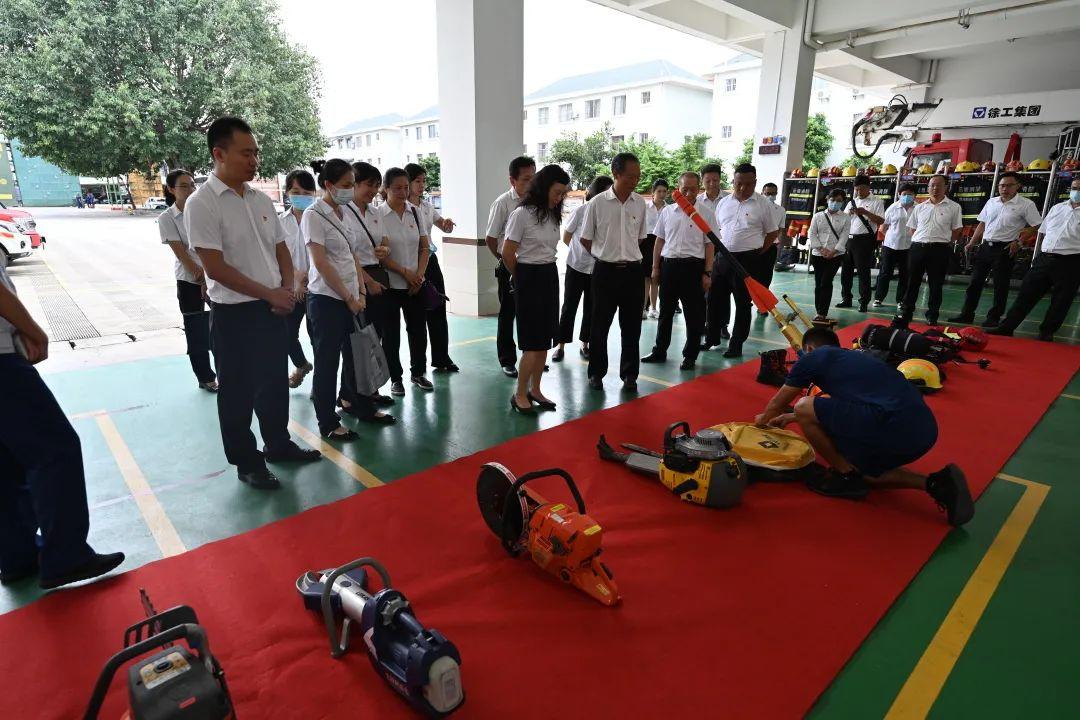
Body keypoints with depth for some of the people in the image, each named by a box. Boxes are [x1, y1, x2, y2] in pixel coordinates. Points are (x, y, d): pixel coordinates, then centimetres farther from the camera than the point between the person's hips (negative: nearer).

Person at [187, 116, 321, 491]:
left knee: (275, 382, 17)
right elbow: (215, 267, -18)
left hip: (273, 308, 6)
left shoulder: (261, 199, 7)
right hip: (233, 313, -6)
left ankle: (278, 444, 35)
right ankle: (246, 461, 21)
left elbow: (281, 248, 13)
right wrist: (270, 293, -16)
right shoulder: (202, 204, -13)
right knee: (238, 391, 7)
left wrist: (288, 288, -3)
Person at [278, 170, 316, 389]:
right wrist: (297, 277, -13)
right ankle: (301, 365, 39)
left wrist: (307, 276, -13)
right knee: (288, 333, 11)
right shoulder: (281, 221, 6)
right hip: (290, 288, 4)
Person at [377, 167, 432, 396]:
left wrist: (419, 274, -6)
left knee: (418, 329, 9)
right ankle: (395, 377, 19)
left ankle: (418, 372, 26)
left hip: (416, 283, 4)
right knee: (391, 332, 6)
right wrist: (405, 272, -14)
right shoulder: (378, 215, -8)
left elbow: (424, 248, 7)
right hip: (390, 284, -3)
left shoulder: (415, 212, 5)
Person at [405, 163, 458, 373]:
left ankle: (441, 358, 19)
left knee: (439, 309, 8)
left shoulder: (427, 206, 12)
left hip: (431, 260, 7)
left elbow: (445, 228, 15)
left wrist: (448, 223, -9)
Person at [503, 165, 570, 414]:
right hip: (529, 278, -7)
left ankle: (535, 390, 23)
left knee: (545, 340, 10)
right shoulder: (522, 214, -12)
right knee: (533, 342, -5)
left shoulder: (553, 215, 10)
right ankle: (520, 395, 8)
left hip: (550, 277, 7)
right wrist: (521, 278, 4)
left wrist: (547, 272, 12)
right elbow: (507, 253, -9)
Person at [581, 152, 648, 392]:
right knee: (600, 326, 6)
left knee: (631, 327, 8)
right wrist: (607, 256, 9)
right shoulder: (597, 203, -6)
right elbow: (585, 239, 3)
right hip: (605, 271, -3)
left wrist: (629, 257, 13)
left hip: (632, 271, 3)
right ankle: (596, 373, 20)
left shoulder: (640, 203, 3)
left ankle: (629, 375, 20)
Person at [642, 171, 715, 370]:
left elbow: (710, 245, -2)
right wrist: (655, 267, 9)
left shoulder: (706, 213, -1)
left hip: (693, 266, -3)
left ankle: (690, 355, 18)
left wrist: (707, 273, -7)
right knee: (665, 311, 13)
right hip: (668, 264, 3)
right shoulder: (667, 211, 8)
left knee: (694, 315, 4)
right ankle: (659, 351, 26)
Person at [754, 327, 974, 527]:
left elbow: (777, 404, 19)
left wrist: (763, 419, 41)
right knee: (864, 472, 30)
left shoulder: (812, 357, 8)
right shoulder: (850, 357, 29)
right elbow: (836, 407, 46)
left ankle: (845, 476, 10)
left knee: (803, 407, 1)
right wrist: (791, 417, 55)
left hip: (892, 424, -9)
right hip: (924, 430, 9)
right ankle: (936, 483, 11)